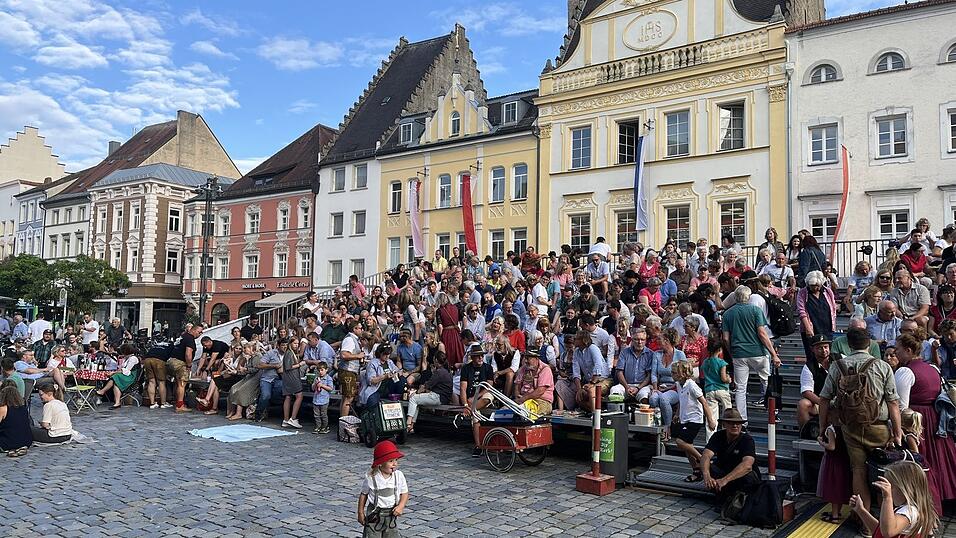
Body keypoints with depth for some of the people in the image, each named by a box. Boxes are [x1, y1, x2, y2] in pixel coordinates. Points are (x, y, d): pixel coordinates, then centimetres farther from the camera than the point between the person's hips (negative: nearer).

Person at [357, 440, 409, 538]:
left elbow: (404, 493, 1)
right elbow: (364, 494, -1)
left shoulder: (399, 476, -8)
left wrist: (401, 506, -14)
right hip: (374, 515, -2)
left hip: (391, 514, 2)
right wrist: (361, 512, 3)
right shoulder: (370, 477, -14)